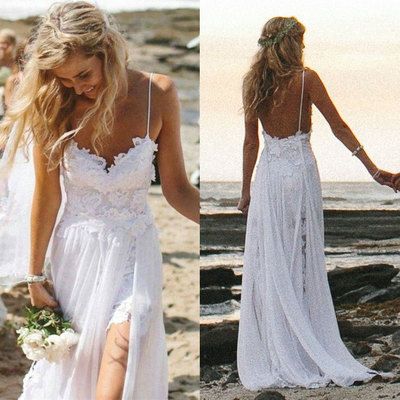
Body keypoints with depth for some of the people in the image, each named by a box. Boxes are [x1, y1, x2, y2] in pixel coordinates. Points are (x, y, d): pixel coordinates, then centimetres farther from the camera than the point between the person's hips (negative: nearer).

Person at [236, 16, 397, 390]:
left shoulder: (254, 83, 2)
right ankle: (307, 354, 7)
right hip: (300, 170, -2)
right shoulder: (306, 79, -8)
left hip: (268, 173, 3)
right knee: (302, 261, 4)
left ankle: (276, 355, 5)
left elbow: (251, 141, 7)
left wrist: (246, 190, 14)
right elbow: (339, 127, -9)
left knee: (269, 263, 5)